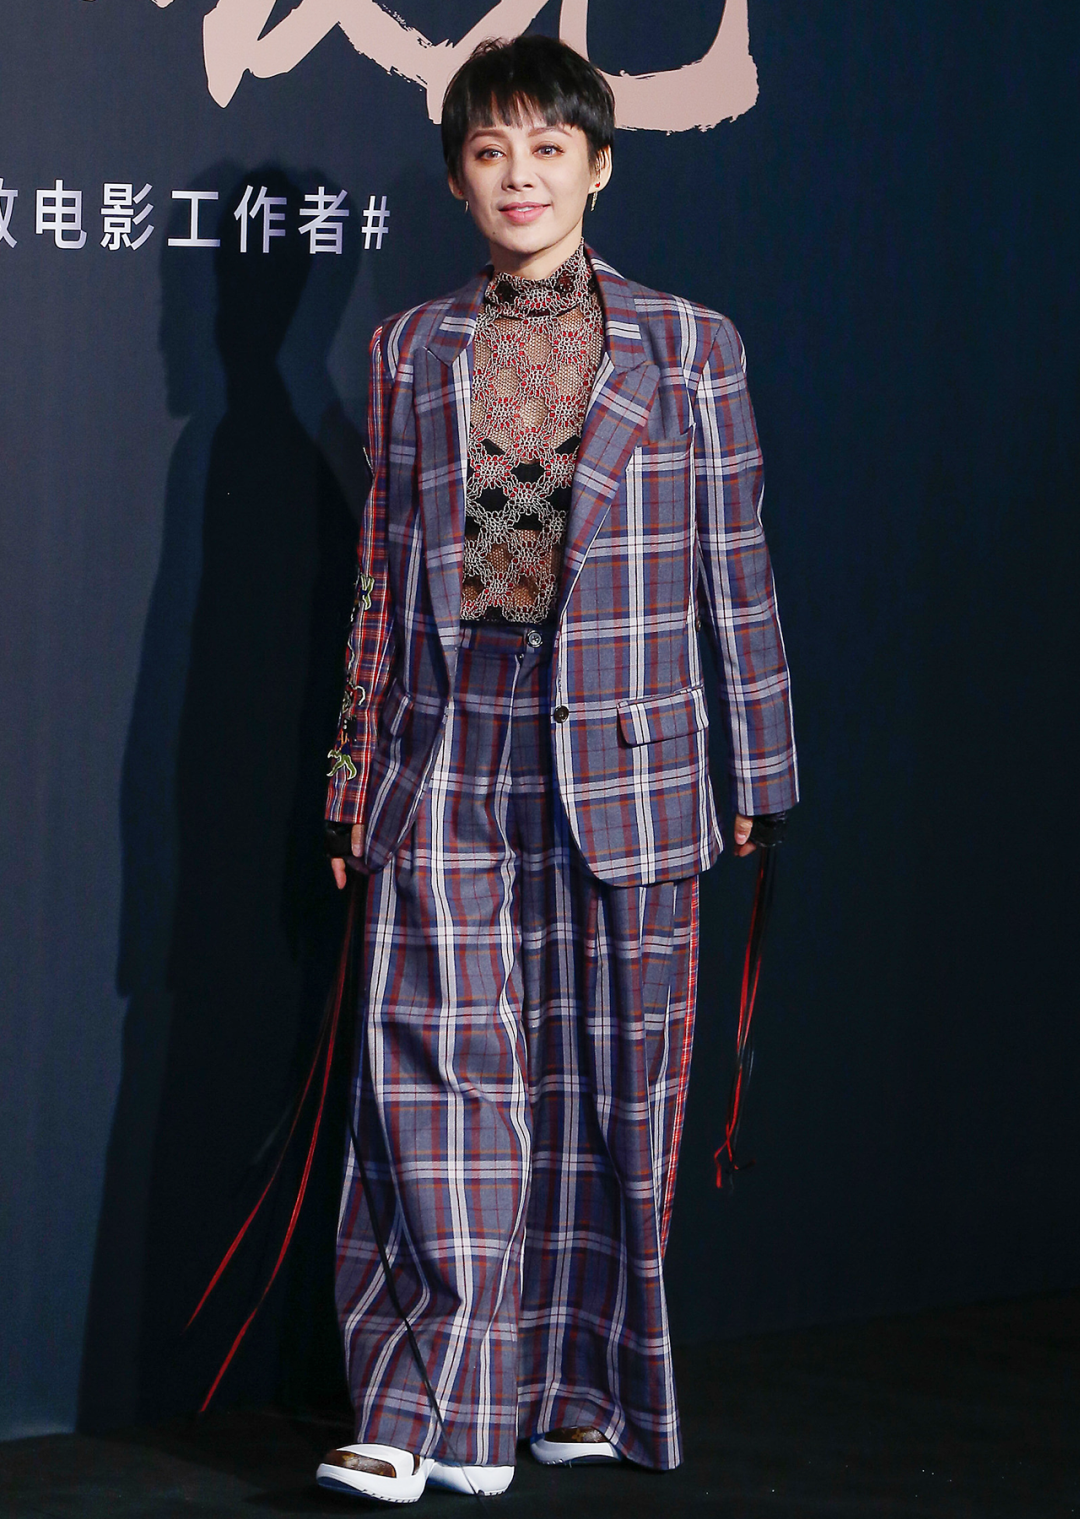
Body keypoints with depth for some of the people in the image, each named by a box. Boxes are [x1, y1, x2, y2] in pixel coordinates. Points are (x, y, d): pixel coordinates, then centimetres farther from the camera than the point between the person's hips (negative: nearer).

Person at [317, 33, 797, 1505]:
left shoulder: (686, 346, 5)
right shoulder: (412, 350, 11)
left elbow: (737, 572, 7)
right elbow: (386, 579, 13)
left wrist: (762, 772, 6)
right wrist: (357, 782, 10)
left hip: (622, 750, -1)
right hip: (451, 741, 1)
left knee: (609, 1072, 3)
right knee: (437, 1062, -7)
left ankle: (583, 1387, 17)